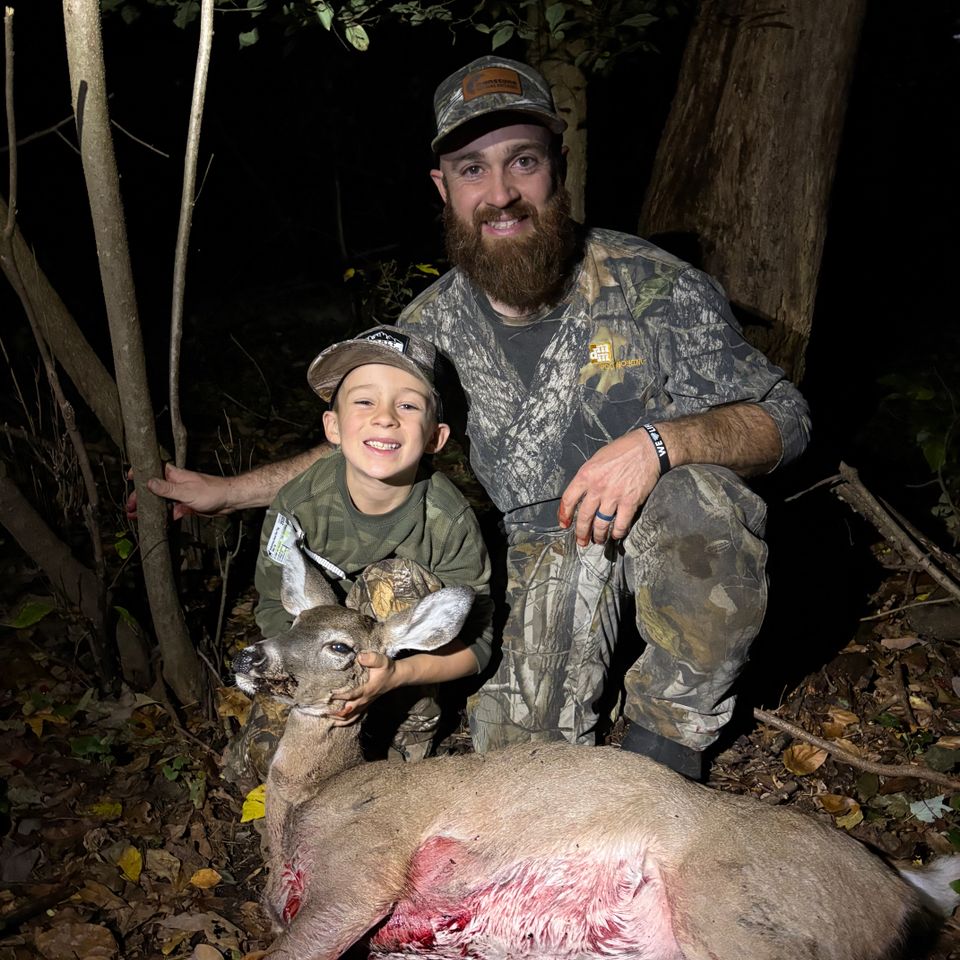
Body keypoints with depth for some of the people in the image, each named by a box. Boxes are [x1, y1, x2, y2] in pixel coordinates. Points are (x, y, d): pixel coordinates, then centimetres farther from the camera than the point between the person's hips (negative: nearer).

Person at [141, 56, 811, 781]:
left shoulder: (652, 283, -14)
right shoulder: (433, 327, -3)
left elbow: (786, 416, -12)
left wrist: (658, 441, -32)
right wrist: (230, 491, 13)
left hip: (674, 534, 0)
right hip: (549, 551, 1)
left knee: (693, 492, -36)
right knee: (519, 751, -22)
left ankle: (668, 731, -11)